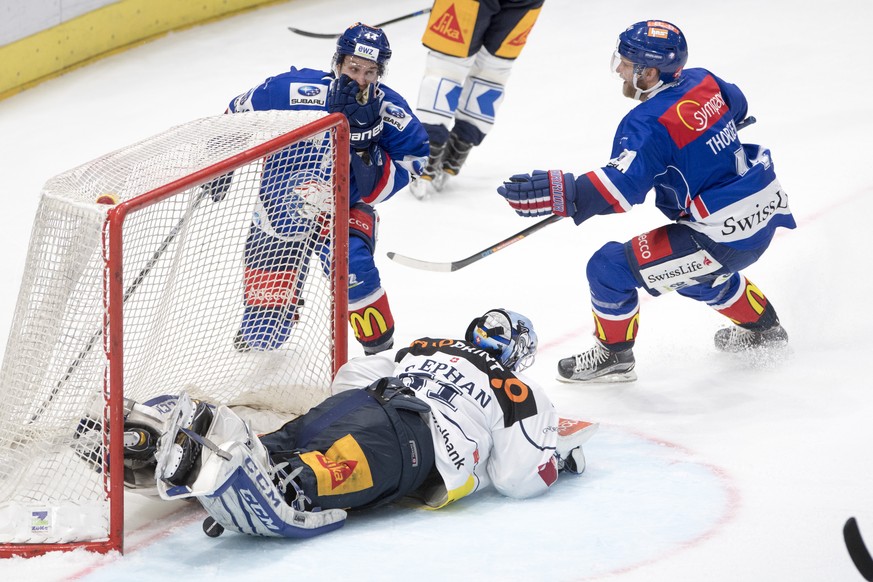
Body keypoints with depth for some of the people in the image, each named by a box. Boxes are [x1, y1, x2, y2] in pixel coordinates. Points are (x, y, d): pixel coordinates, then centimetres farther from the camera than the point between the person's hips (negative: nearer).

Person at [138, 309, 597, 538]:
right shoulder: (518, 396, 22)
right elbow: (518, 478, 13)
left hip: (352, 406, 6)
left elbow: (352, 376, 35)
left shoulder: (424, 350, 37)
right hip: (417, 444, -6)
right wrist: (555, 457, 33)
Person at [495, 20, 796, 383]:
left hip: (725, 237, -9)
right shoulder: (702, 81, 2)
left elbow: (622, 186, -33)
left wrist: (554, 193, -40)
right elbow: (735, 105, 25)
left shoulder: (650, 124, -22)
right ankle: (763, 326, 55)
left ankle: (613, 355, 14)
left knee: (610, 267, -3)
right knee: (694, 273, 39)